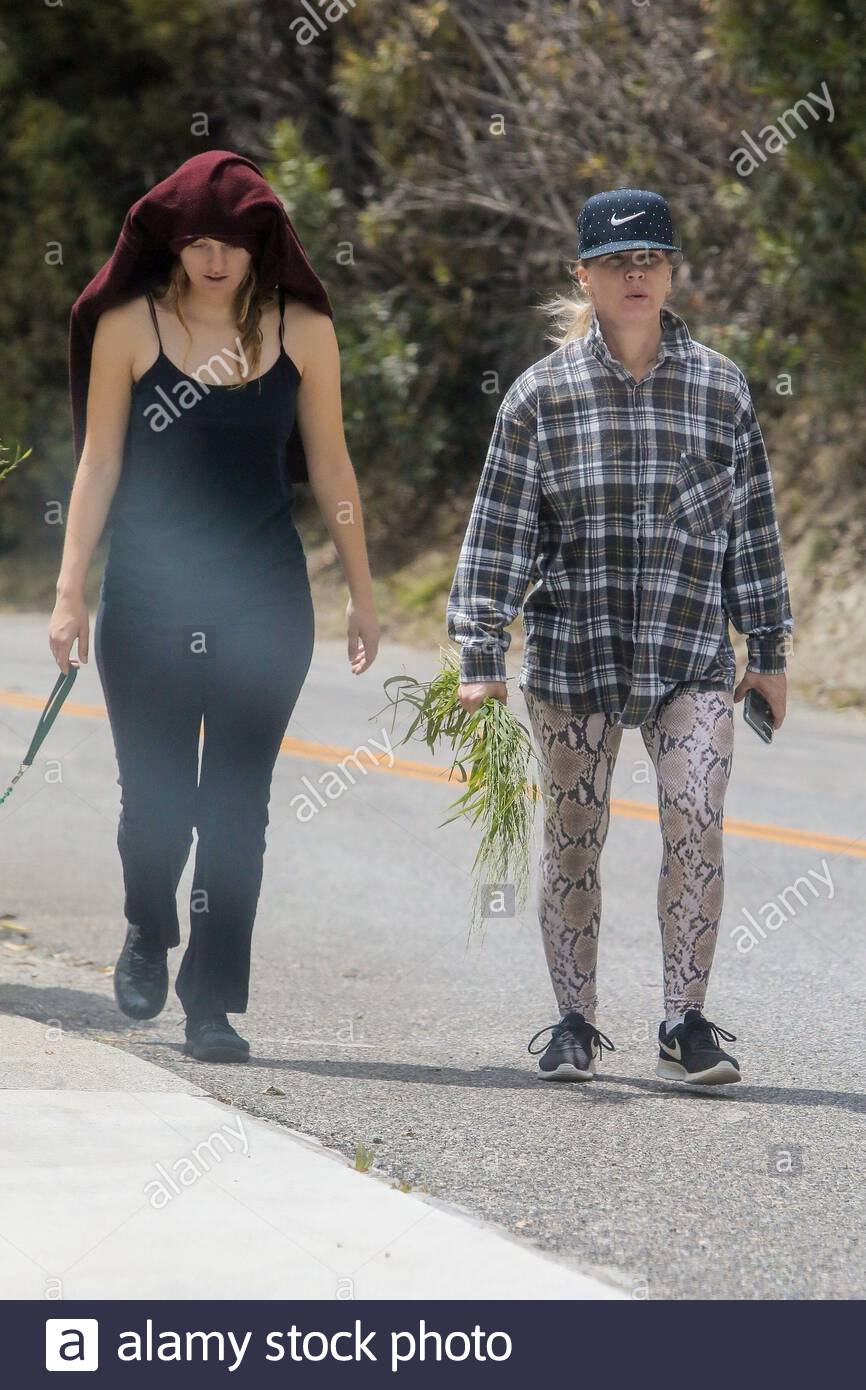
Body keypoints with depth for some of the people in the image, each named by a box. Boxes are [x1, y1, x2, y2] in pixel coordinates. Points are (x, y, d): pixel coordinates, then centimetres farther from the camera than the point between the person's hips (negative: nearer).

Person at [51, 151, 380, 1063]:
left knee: (236, 806, 0)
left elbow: (329, 465, 9)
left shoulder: (302, 329, 2)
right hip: (149, 597, -1)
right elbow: (99, 462, 2)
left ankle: (213, 1003, 8)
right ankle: (148, 936, 33)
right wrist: (70, 592, -2)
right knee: (155, 797, 1)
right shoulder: (128, 326, -1)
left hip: (266, 601, 1)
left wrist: (360, 594, 10)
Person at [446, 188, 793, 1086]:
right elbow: (498, 530, 3)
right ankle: (574, 1023, 18)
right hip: (572, 654, 0)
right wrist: (480, 657, -2)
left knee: (696, 825, -13)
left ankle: (686, 1025, -6)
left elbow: (753, 526, 11)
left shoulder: (721, 388, 6)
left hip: (691, 655, 0)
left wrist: (769, 652, 11)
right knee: (573, 838, 5)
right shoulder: (541, 394, 2)